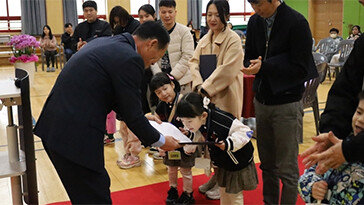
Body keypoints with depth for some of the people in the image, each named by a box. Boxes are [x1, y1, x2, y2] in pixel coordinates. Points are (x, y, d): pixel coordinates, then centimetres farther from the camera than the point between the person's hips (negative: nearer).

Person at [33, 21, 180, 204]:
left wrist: (139, 117, 23)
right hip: (75, 138, -10)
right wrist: (161, 141, 5)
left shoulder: (104, 43, 13)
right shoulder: (130, 59, -16)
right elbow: (132, 116, -11)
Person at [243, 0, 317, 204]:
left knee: (287, 170, 3)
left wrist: (263, 67, -21)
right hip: (262, 101, 6)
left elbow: (301, 68, -15)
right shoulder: (255, 21, 6)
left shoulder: (297, 22, -12)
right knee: (267, 164, 15)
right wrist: (251, 65, -11)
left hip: (287, 104, -5)